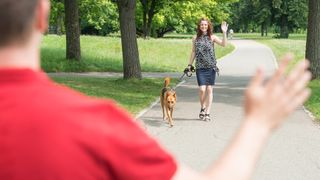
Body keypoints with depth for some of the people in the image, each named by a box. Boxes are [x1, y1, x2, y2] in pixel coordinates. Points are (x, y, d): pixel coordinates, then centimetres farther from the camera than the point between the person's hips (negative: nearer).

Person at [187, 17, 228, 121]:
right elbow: (193, 52, 14)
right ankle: (202, 108, 16)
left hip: (211, 67, 0)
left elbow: (224, 44, -10)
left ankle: (207, 113, 7)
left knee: (209, 90, 0)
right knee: (202, 89, -10)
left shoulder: (212, 37, 3)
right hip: (200, 67, 0)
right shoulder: (195, 38, 8)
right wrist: (189, 65, 12)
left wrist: (224, 33, -20)